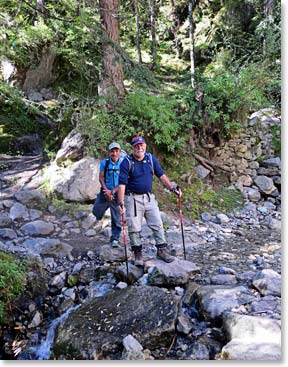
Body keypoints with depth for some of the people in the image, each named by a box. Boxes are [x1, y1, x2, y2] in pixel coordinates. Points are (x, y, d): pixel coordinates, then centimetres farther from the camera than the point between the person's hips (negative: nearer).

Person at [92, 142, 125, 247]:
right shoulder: (104, 162, -1)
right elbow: (101, 178, -1)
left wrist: (112, 191, -16)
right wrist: (106, 191, -13)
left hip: (117, 193, -2)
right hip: (105, 192, 2)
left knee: (116, 218, 1)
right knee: (96, 211, 11)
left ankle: (115, 239, 14)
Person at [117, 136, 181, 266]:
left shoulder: (151, 158, 3)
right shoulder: (127, 162, -11)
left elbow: (161, 175, 10)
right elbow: (122, 183, -16)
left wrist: (172, 188, 4)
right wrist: (121, 203, -23)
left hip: (149, 197, 4)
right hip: (133, 199, -4)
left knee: (157, 224, 4)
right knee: (134, 228, 1)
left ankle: (162, 250, 14)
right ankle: (138, 254, 15)